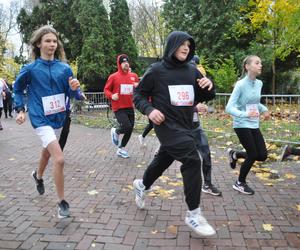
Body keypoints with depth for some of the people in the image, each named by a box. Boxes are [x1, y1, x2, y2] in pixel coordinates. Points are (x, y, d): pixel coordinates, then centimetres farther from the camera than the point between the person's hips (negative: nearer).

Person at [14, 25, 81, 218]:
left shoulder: (64, 68, -2)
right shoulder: (30, 69, -8)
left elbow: (71, 94, 2)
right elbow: (18, 88, 8)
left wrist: (74, 89, -19)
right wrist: (21, 110, 1)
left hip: (59, 118, 5)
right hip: (41, 119, -5)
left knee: (48, 150, 27)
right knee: (59, 159, -18)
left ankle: (38, 175, 58)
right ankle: (62, 202, -2)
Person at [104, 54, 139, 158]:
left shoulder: (134, 76, 6)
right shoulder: (113, 77, -5)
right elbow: (106, 89, 2)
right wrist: (112, 96, -18)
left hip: (130, 107, 5)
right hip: (118, 108, -5)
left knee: (130, 129, 8)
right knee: (127, 127, -18)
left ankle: (121, 149, 27)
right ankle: (115, 131, 18)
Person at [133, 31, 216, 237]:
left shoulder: (192, 71, 6)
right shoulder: (157, 70, -6)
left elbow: (205, 97, 11)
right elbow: (139, 94, 1)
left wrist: (209, 86, -10)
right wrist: (149, 110, -17)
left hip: (185, 126, 6)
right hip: (168, 125, -6)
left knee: (164, 159, 21)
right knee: (192, 160, -19)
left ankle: (142, 185, 51)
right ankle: (193, 214, -5)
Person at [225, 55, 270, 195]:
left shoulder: (259, 83, 5)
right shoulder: (241, 85, -16)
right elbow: (229, 108, -20)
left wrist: (264, 109, 2)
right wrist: (245, 114, -35)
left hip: (254, 125, 7)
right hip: (242, 125, -7)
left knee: (262, 155, 4)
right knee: (253, 155, -3)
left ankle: (235, 154, 28)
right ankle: (239, 183, 19)